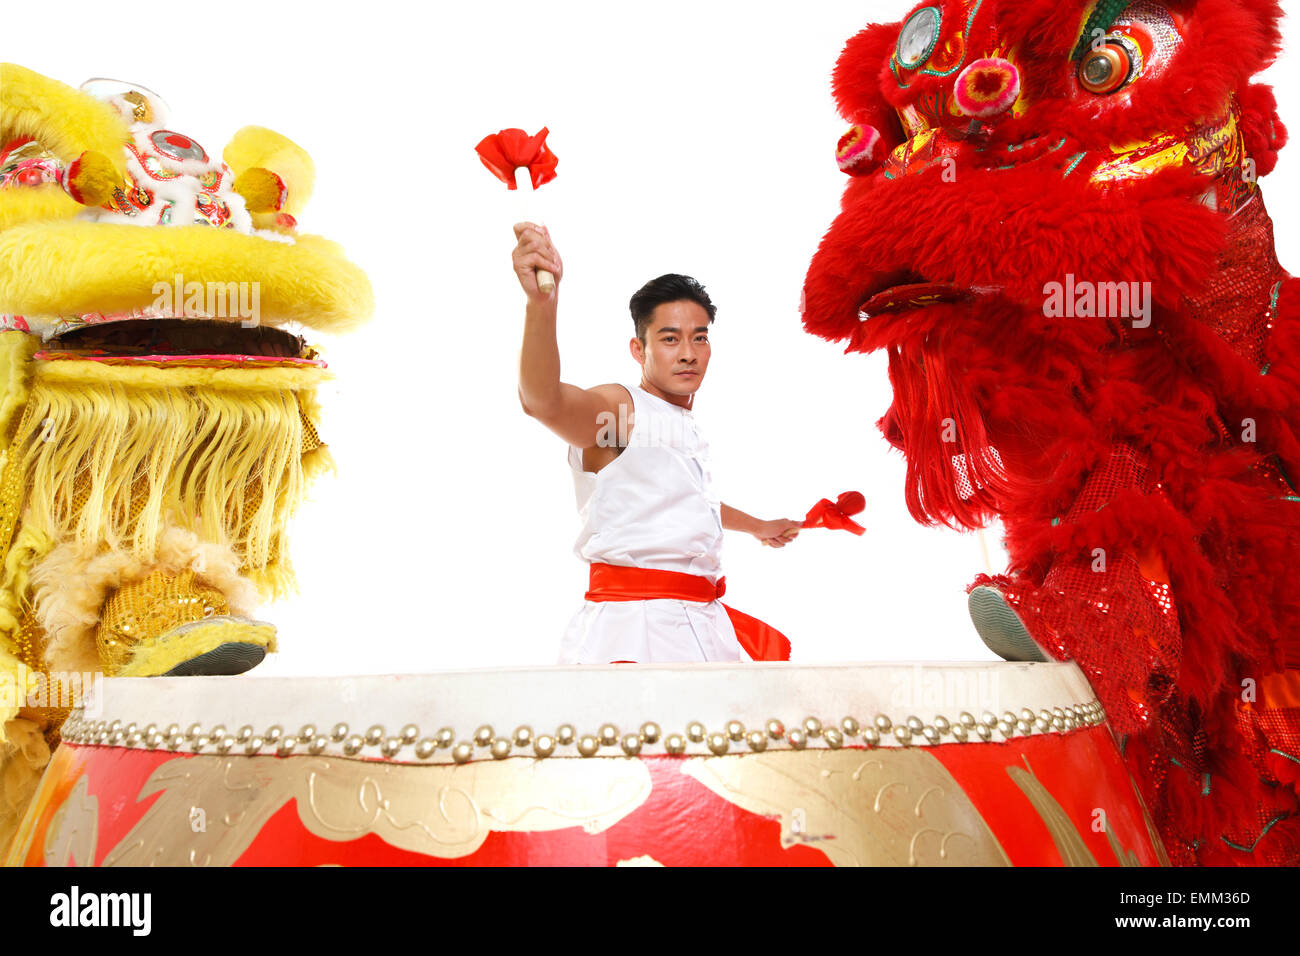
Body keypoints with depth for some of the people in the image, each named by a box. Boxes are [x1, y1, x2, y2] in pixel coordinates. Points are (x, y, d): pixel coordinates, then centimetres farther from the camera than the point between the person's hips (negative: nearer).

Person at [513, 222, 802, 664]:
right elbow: (544, 401, -32)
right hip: (633, 626, -8)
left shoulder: (685, 424, 19)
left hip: (701, 622, 8)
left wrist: (757, 526, 54)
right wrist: (541, 303, -49)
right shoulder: (617, 407, -9)